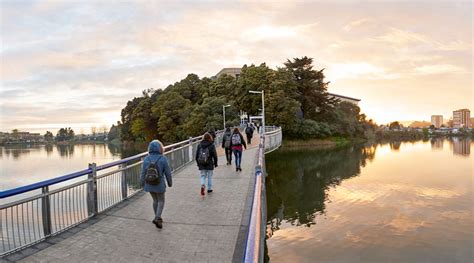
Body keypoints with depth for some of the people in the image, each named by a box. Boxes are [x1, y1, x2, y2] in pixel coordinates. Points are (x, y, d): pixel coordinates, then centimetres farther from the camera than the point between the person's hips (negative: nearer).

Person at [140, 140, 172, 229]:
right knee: (161, 201, 14)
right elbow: (168, 173, -10)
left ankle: (157, 218, 34)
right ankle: (157, 218, -1)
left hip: (149, 185, 4)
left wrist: (142, 183, 17)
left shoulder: (146, 159, -7)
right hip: (159, 185, -4)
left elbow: (143, 173, 0)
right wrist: (170, 182, 7)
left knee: (155, 200, 23)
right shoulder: (162, 159, -16)